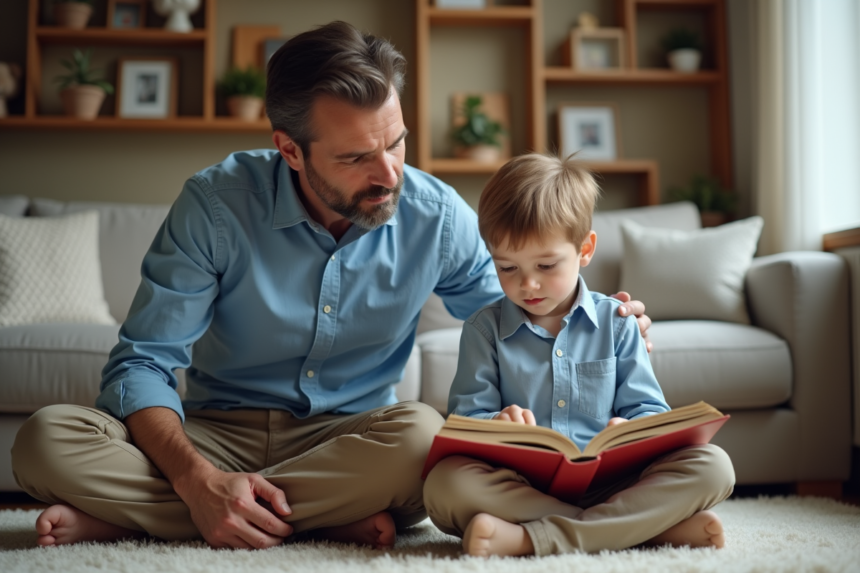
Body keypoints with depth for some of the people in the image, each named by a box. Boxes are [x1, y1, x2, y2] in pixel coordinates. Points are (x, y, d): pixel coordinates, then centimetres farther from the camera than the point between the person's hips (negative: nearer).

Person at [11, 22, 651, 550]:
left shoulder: (438, 216, -7)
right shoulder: (216, 204, -13)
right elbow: (142, 361, -12)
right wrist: (197, 480, -30)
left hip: (352, 438, 2)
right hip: (220, 433, -1)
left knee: (422, 433, -36)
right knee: (48, 439, -24)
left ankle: (129, 515, -23)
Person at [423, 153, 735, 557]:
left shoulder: (616, 322, 12)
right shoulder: (485, 328, 9)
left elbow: (650, 411, 8)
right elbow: (465, 420, 2)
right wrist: (496, 425, -23)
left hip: (608, 482, 2)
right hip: (518, 485, -1)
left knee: (712, 466, -21)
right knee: (445, 482, -33)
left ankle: (530, 539, -31)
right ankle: (656, 526, -32)